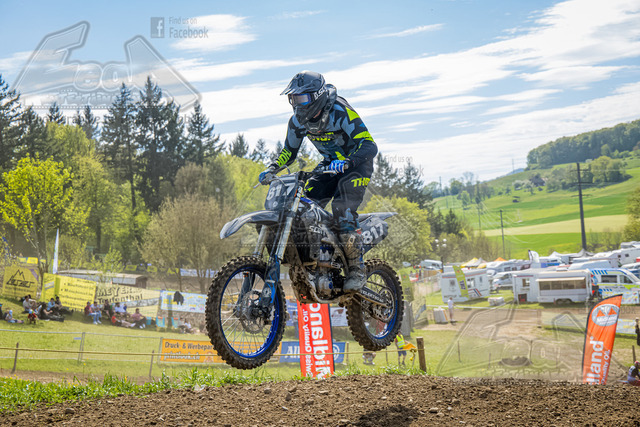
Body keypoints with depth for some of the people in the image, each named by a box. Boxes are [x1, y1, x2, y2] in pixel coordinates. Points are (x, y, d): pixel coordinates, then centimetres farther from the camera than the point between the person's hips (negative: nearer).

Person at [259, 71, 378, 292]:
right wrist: (271, 169, -10)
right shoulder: (298, 120, -5)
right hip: (330, 164, 7)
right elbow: (289, 151, 9)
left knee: (343, 209, -26)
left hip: (356, 164, -7)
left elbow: (370, 146, -31)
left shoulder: (341, 112, -26)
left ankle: (357, 269, -18)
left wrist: (346, 162, -49)